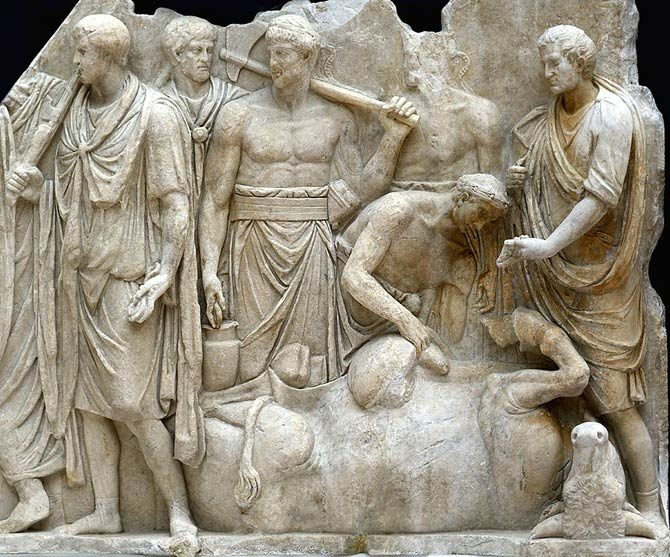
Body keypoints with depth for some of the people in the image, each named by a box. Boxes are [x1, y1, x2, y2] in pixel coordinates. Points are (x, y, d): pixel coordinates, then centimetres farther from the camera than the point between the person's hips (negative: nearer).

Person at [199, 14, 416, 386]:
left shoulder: (337, 119, 5)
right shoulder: (239, 116, -2)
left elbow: (357, 191, 1)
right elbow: (215, 200, -3)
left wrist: (393, 137, -7)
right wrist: (209, 272, -11)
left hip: (313, 250, 2)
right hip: (255, 247, -2)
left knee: (309, 365, 5)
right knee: (255, 364, 0)